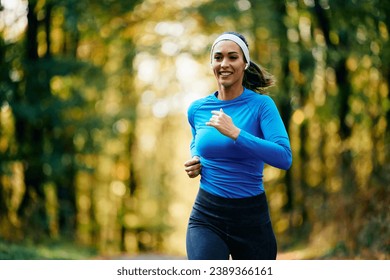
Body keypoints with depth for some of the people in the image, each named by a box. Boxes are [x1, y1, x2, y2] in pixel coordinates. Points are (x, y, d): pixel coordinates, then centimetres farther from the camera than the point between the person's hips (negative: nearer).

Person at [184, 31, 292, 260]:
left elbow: (284, 157, -22)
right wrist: (194, 161, 5)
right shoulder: (197, 109, 4)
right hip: (207, 217, 1)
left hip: (252, 217, -1)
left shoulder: (261, 105, -8)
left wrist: (235, 133, -26)